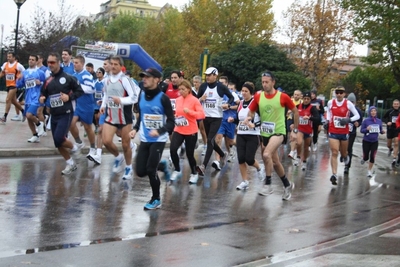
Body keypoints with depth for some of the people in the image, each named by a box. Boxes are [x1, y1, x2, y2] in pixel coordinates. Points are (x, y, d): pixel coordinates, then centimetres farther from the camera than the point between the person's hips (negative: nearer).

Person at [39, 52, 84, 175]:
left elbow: (80, 91, -3)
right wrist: (42, 98, -6)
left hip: (66, 114, -6)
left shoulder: (68, 77, -7)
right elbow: (43, 94, 16)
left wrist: (69, 97, -16)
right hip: (54, 115, 6)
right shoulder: (48, 81, 8)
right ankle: (71, 164, 24)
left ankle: (74, 147, 12)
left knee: (59, 139, -19)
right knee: (58, 143, 8)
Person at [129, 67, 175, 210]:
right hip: (144, 139, 6)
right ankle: (161, 166, 35)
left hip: (158, 140, -6)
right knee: (140, 171, 4)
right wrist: (135, 129, 0)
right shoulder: (142, 95, 2)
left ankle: (156, 199, 13)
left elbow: (171, 122, -13)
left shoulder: (163, 98, -15)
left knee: (150, 170, -9)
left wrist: (159, 131, -29)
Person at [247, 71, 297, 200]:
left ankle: (268, 185, -13)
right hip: (265, 133, 5)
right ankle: (287, 185, 35)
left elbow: (295, 111, -1)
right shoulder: (258, 96, -3)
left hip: (278, 132, -5)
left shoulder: (282, 97, -12)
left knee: (266, 155, -27)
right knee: (275, 162, 15)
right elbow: (251, 111, 6)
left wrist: (295, 130, -1)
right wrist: (249, 118, -18)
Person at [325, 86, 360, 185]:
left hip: (344, 133, 0)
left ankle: (345, 157, 56)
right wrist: (327, 120, 7)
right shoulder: (330, 102, -1)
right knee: (334, 153, -10)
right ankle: (334, 175, -12)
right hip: (333, 132, 0)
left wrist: (349, 119, -20)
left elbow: (357, 116, -3)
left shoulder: (348, 103, -7)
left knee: (343, 153, 18)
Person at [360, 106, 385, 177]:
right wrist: (367, 129, -27)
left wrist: (382, 131, -14)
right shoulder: (366, 121, -11)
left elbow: (380, 130, 8)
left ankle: (369, 171, 14)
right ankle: (363, 159, 44)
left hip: (375, 142, 2)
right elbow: (361, 130, -8)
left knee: (372, 157, -3)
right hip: (366, 141, -1)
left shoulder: (379, 121, -3)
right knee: (366, 157, 6)